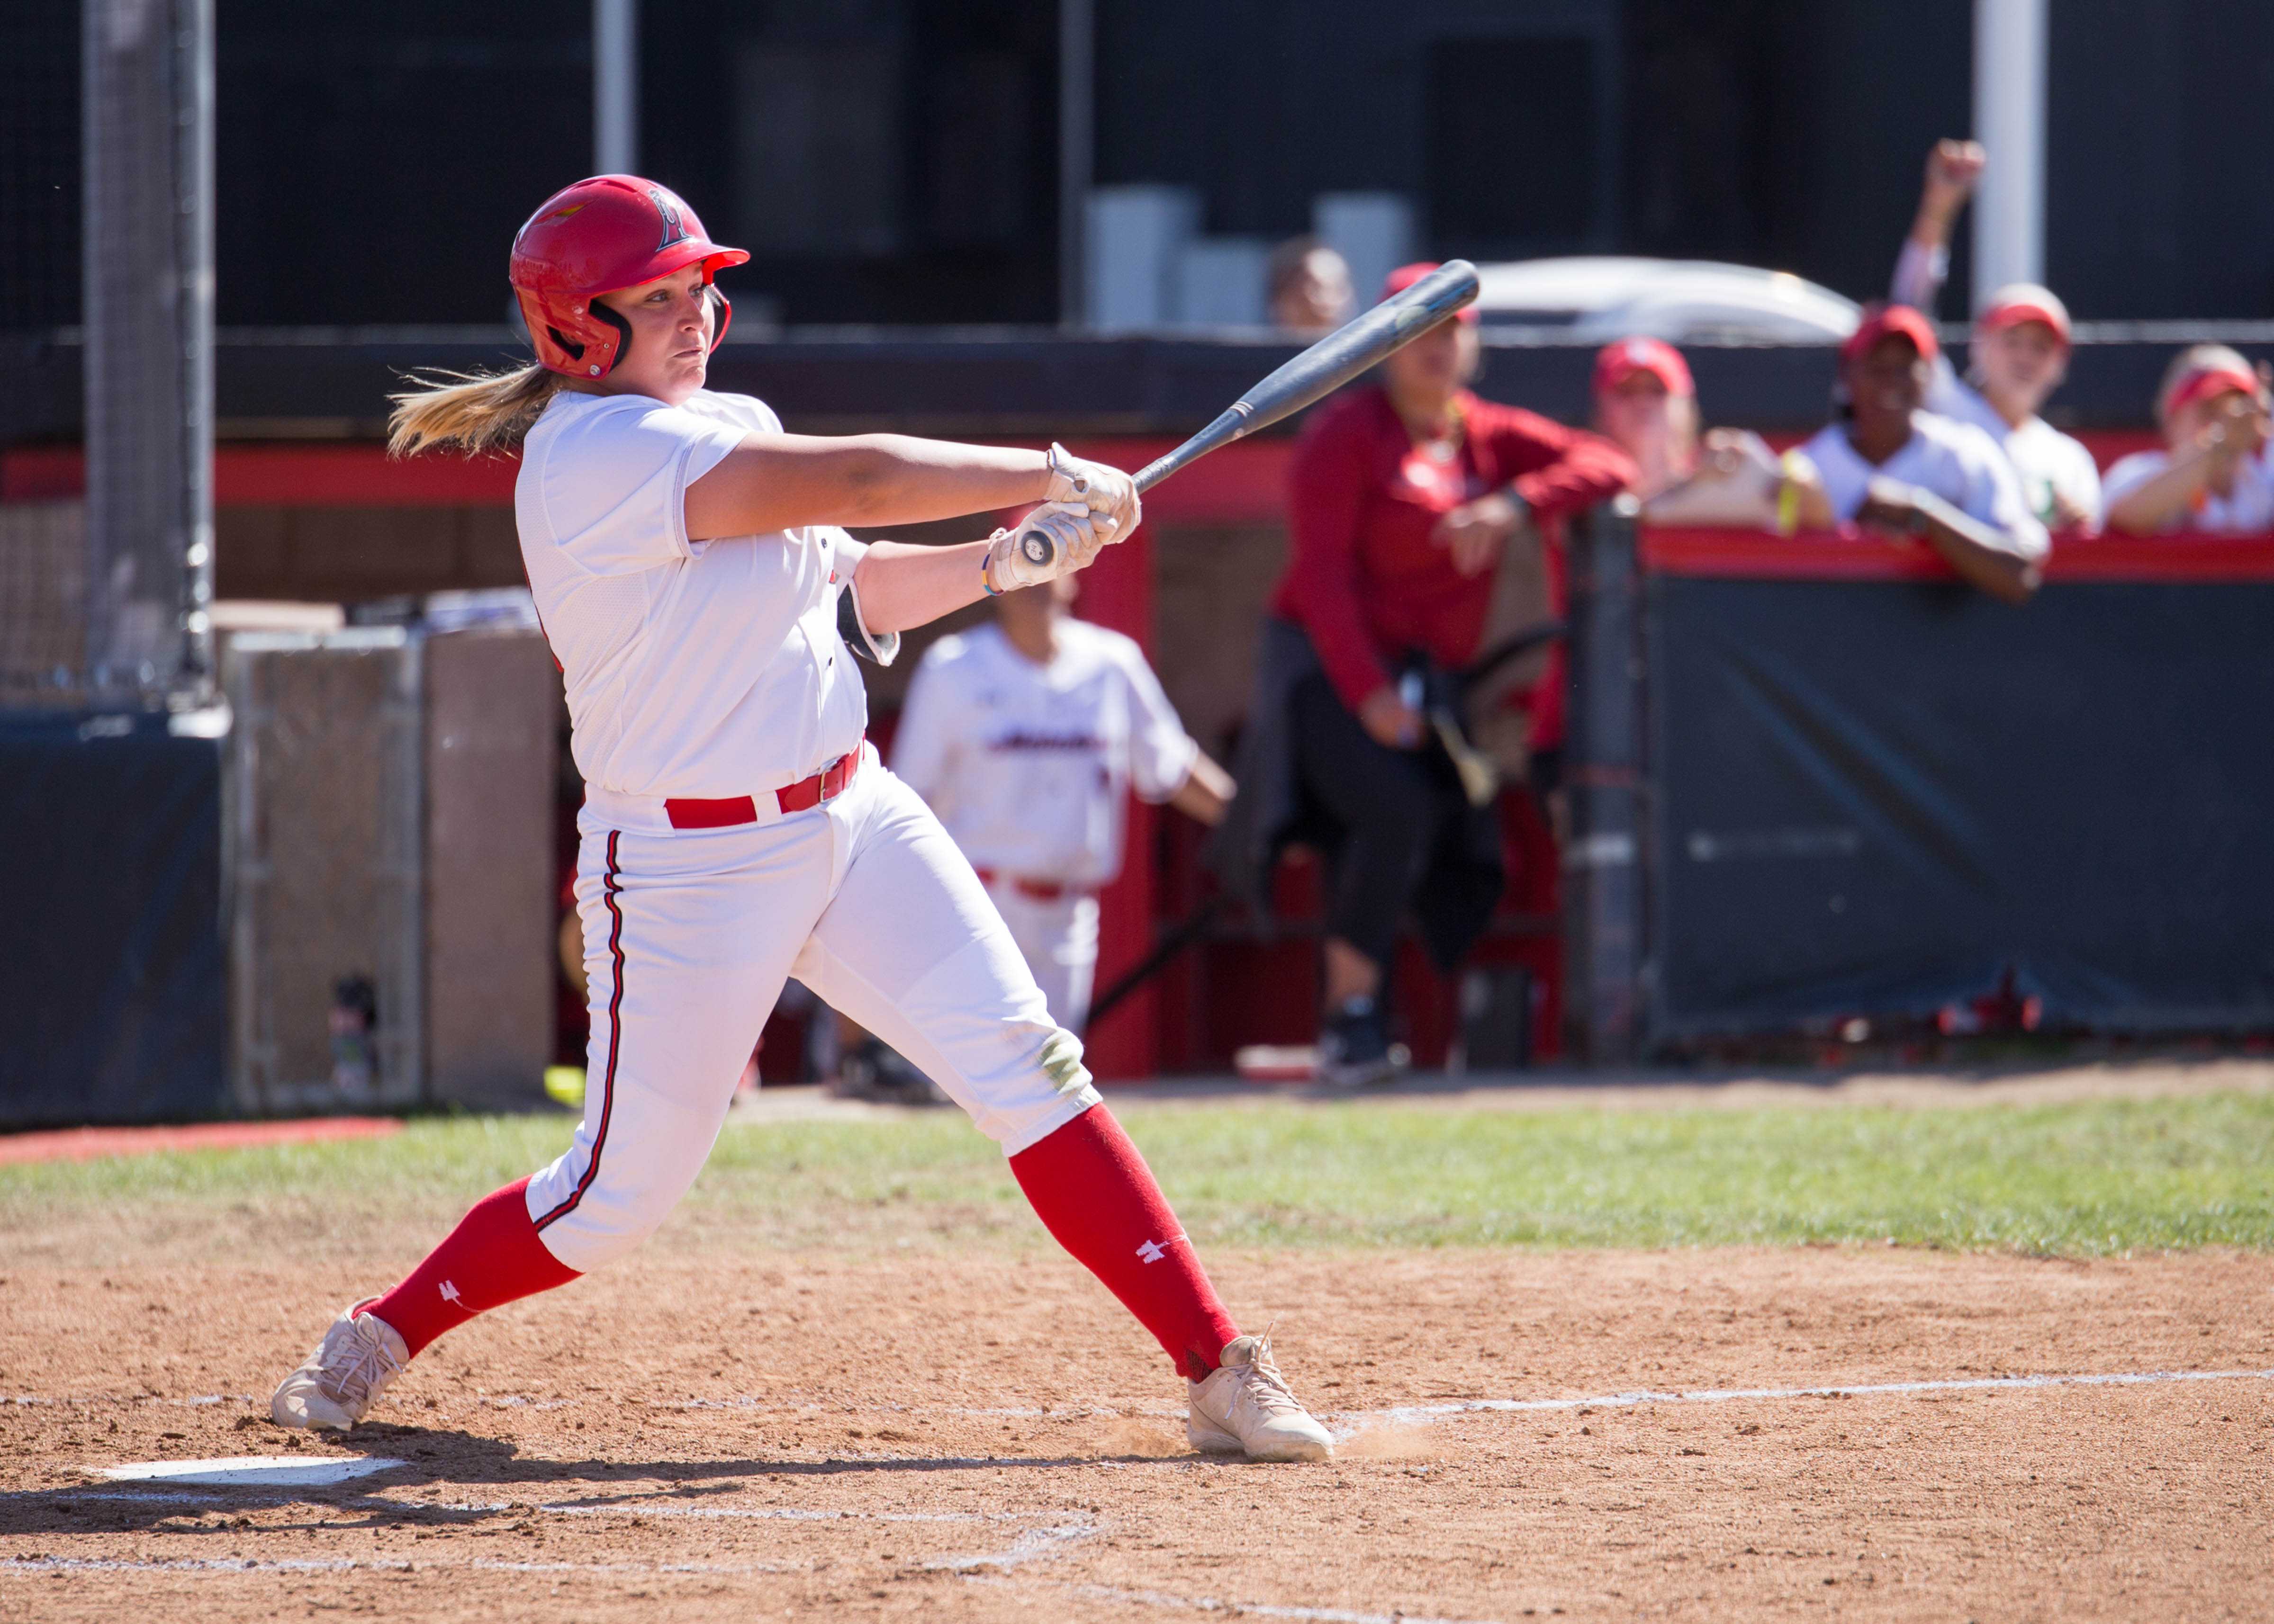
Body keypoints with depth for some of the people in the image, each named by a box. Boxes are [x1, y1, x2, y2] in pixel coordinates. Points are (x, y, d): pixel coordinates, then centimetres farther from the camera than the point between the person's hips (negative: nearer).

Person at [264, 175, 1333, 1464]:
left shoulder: (734, 427, 9)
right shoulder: (598, 452, -20)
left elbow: (846, 591, 18)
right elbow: (858, 481, -23)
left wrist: (1008, 561, 2)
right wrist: (1053, 477, -13)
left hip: (853, 815, 7)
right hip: (687, 865, -7)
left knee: (1029, 1066, -6)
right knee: (624, 1192, 1)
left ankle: (1221, 1373, -6)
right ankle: (379, 1340, 25)